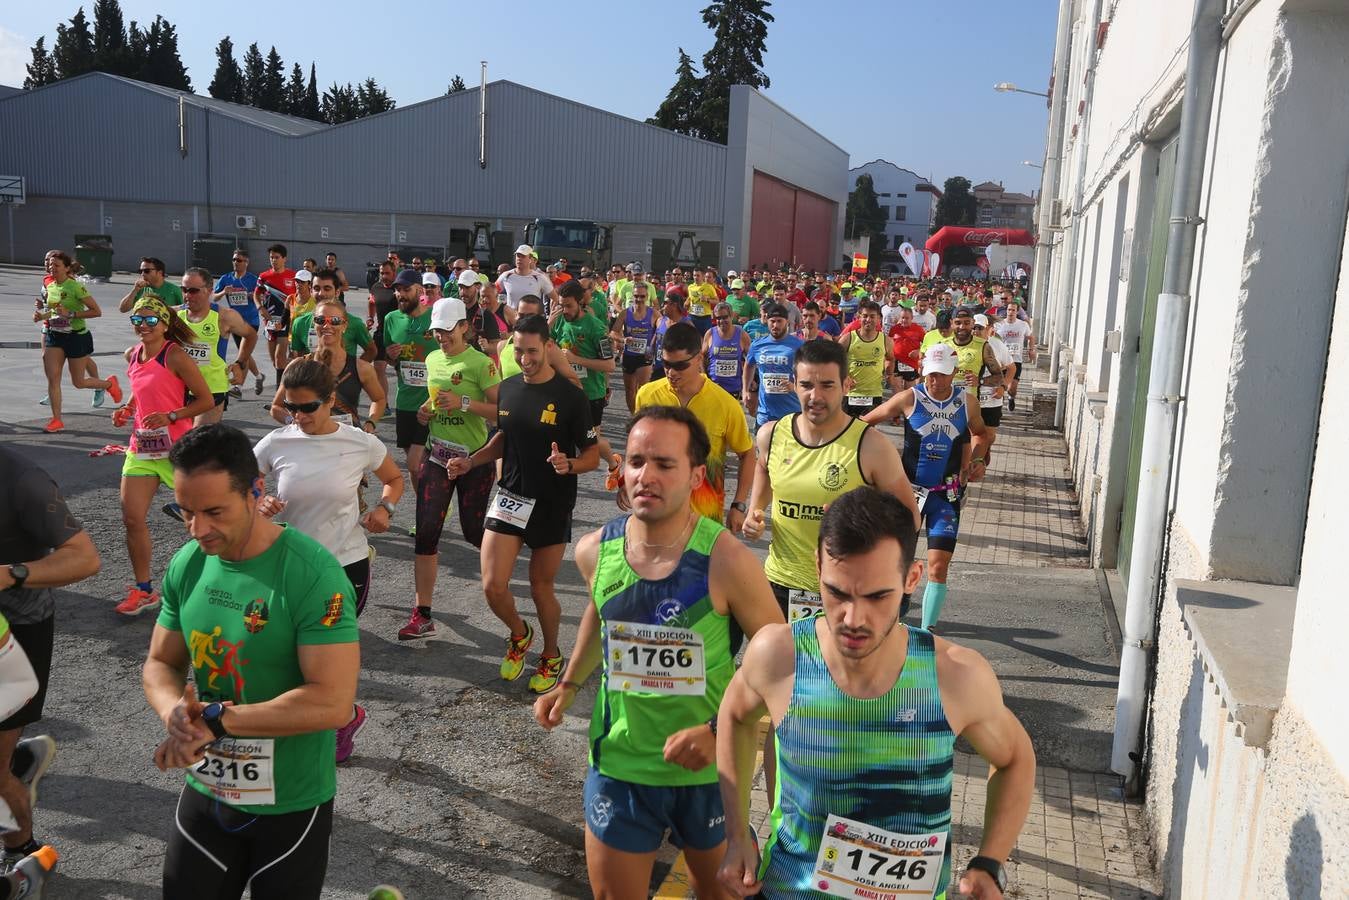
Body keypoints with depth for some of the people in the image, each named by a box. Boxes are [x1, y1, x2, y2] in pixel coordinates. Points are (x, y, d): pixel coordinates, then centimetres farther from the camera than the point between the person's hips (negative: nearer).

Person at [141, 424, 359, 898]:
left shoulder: (313, 575, -24)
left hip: (291, 803, -5)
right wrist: (176, 713, -18)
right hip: (204, 791, 5)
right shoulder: (186, 565, -5)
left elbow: (332, 702, -28)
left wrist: (215, 719, -26)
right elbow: (159, 664, 4)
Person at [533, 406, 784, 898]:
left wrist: (718, 730, -23)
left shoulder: (726, 561, -24)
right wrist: (570, 683, 8)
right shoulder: (594, 551, -10)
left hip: (707, 768, -2)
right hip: (618, 765, 3)